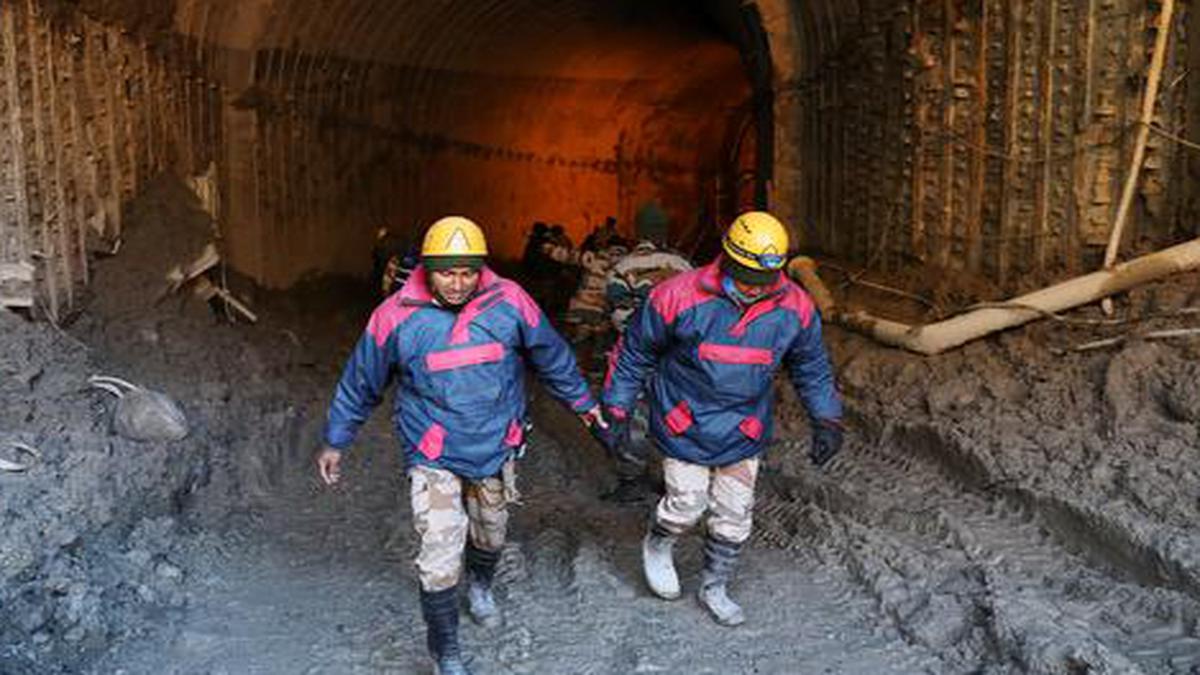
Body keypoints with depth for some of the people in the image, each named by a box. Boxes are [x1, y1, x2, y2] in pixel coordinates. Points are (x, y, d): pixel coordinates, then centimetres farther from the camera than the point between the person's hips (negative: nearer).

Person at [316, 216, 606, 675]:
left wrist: (582, 402, 14)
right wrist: (336, 441, 7)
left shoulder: (509, 302, -12)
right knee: (439, 555, -9)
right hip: (433, 458, -3)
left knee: (490, 533, 24)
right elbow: (360, 382, -1)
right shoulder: (397, 315, -15)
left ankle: (480, 585, 57)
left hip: (496, 447, 3)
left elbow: (551, 356, 4)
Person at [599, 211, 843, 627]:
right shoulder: (680, 297, -21)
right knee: (687, 504, -5)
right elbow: (635, 352, -8)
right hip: (685, 425, -3)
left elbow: (811, 368, 8)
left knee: (734, 516, 12)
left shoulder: (794, 309, -10)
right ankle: (657, 545, 30)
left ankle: (715, 586, 35)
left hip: (744, 432, 4)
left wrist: (826, 421, 3)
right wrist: (617, 412, -5)